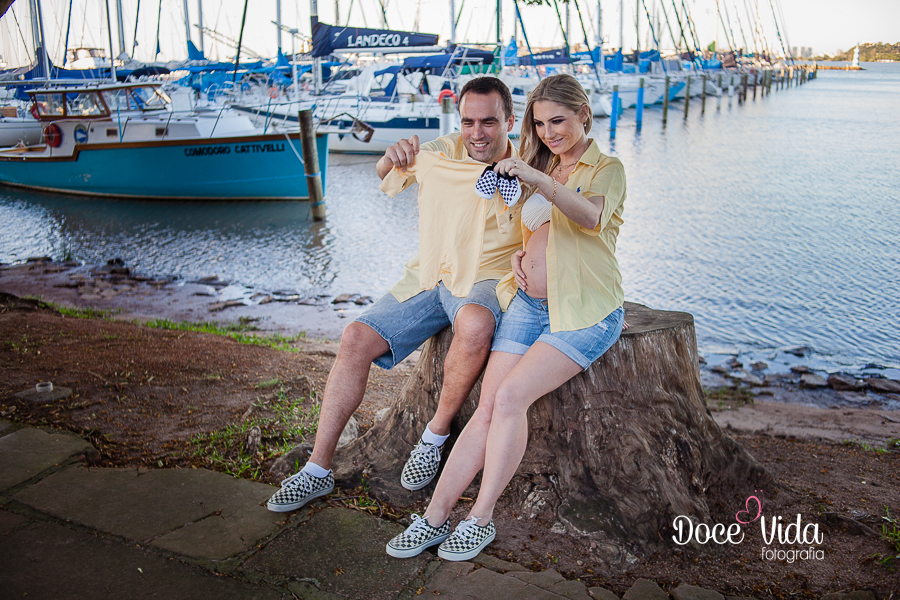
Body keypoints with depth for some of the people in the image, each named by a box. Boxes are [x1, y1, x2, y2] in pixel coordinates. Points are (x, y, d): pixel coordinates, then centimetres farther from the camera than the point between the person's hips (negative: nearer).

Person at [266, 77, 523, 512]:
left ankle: (436, 435, -13)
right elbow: (386, 173, -8)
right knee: (357, 338, -11)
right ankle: (318, 469, -1)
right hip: (428, 277, 4)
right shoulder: (444, 152, 2)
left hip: (484, 280, -4)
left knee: (475, 325, -38)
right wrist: (394, 157, -31)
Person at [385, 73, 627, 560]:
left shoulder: (607, 168, 0)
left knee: (511, 396, -23)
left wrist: (540, 180, -38)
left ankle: (481, 519, -12)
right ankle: (435, 517, -8)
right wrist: (519, 255, 5)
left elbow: (590, 216, -23)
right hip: (527, 303, 6)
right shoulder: (541, 168, 20)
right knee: (487, 407, -9)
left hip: (584, 311, -5)